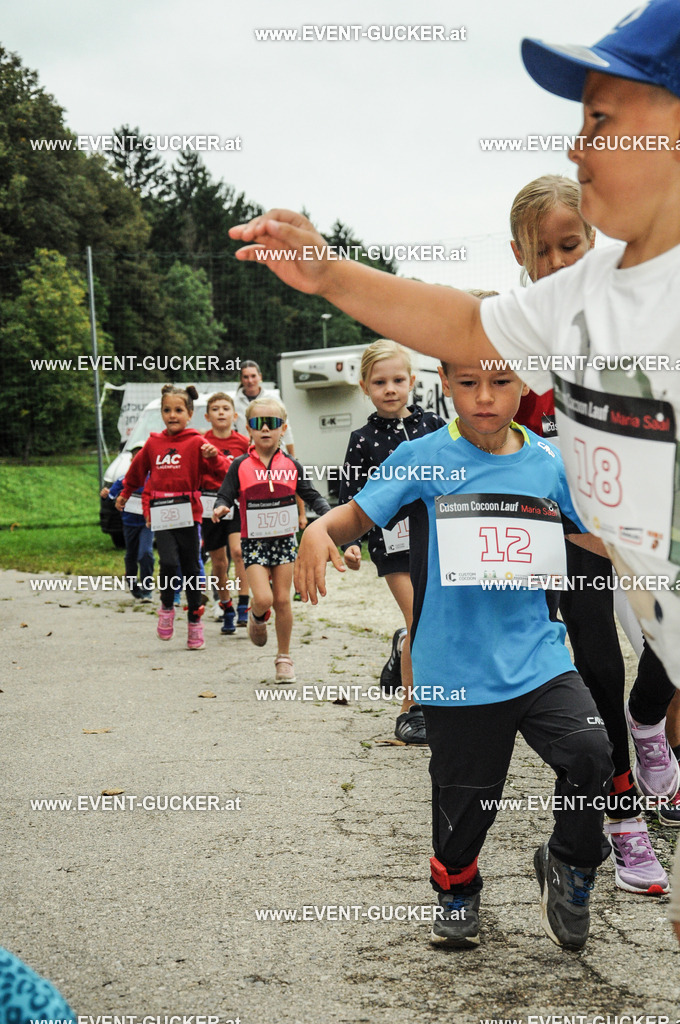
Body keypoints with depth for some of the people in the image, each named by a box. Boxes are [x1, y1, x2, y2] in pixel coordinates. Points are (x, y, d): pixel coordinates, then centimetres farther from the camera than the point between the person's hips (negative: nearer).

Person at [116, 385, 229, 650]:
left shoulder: (195, 442, -1)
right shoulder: (153, 443, 9)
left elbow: (224, 467, -13)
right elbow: (137, 469, 27)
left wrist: (214, 456, -34)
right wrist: (124, 494, 38)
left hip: (187, 512, -1)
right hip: (160, 514, 1)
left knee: (191, 569, 5)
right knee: (169, 563, -17)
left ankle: (195, 622, 19)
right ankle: (167, 607, 10)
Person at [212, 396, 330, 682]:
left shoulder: (291, 466, 3)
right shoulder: (240, 466, -3)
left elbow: (310, 495, 8)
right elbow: (225, 495, -3)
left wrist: (328, 514, -8)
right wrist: (221, 507, -25)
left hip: (284, 539, 2)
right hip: (253, 541, -2)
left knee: (282, 600, 4)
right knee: (263, 599, -15)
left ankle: (284, 658, 18)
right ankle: (257, 618, 23)